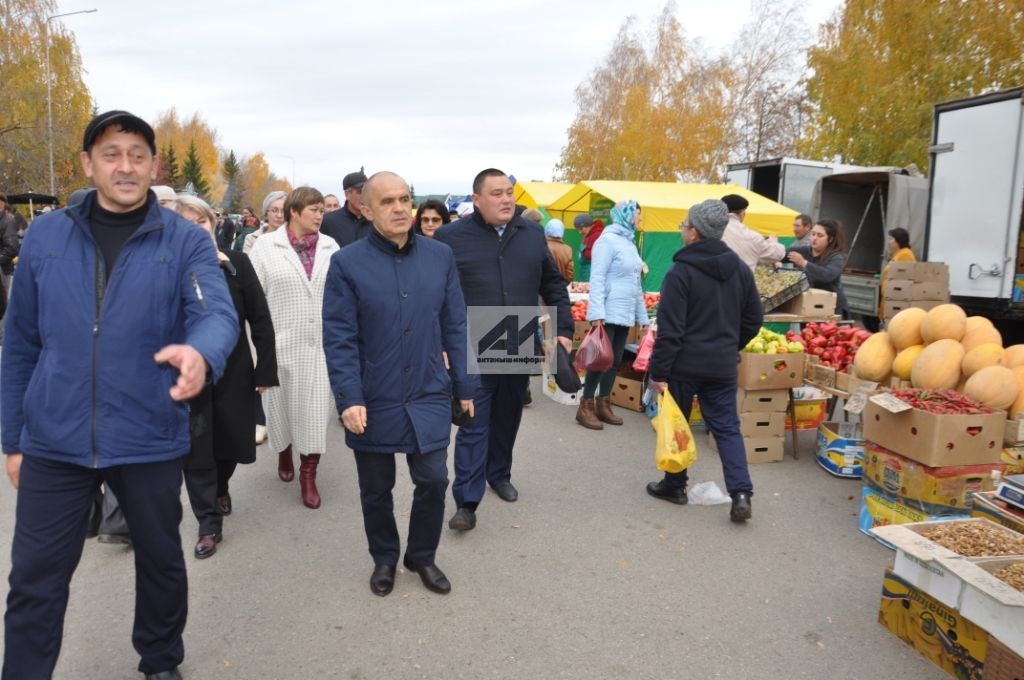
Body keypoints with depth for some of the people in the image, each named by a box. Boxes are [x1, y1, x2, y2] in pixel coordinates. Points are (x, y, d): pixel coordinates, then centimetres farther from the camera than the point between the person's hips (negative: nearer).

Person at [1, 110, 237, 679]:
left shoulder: (185, 240, -5)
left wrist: (200, 353, -45)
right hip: (54, 442, 1)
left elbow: (218, 313, -22)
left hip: (149, 441, 0)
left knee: (161, 561, 18)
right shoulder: (46, 236, 1)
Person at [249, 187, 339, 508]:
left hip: (322, 344, 1)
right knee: (282, 407, 15)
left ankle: (308, 475, 14)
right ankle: (284, 453, 42)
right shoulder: (266, 246, -3)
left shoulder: (330, 247, 3)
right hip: (282, 343, -1)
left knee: (316, 411, 1)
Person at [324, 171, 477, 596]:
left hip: (429, 398, 2)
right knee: (376, 491, 15)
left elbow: (455, 327, 5)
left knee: (434, 482, 8)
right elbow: (339, 338, -10)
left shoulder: (440, 256, 1)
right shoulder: (347, 263, -7)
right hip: (374, 401, -1)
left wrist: (464, 385, 5)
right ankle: (384, 559, 39)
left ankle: (422, 556, 34)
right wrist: (348, 398, -17)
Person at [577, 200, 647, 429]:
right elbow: (597, 278, -16)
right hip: (608, 314, -8)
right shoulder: (608, 240, -9)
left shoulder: (629, 242, 17)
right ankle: (585, 407, 6)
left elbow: (636, 283, 20)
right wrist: (597, 313, -24)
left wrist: (642, 315, 19)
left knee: (614, 362, 11)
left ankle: (603, 406, 20)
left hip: (625, 315, 8)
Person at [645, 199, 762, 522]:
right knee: (727, 427, 9)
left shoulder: (681, 271, -14)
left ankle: (674, 486, 23)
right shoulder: (740, 269, 5)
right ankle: (741, 493, -2)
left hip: (684, 364, -5)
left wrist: (658, 371, -13)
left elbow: (669, 329, -17)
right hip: (722, 366, 5)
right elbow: (754, 319, 12)